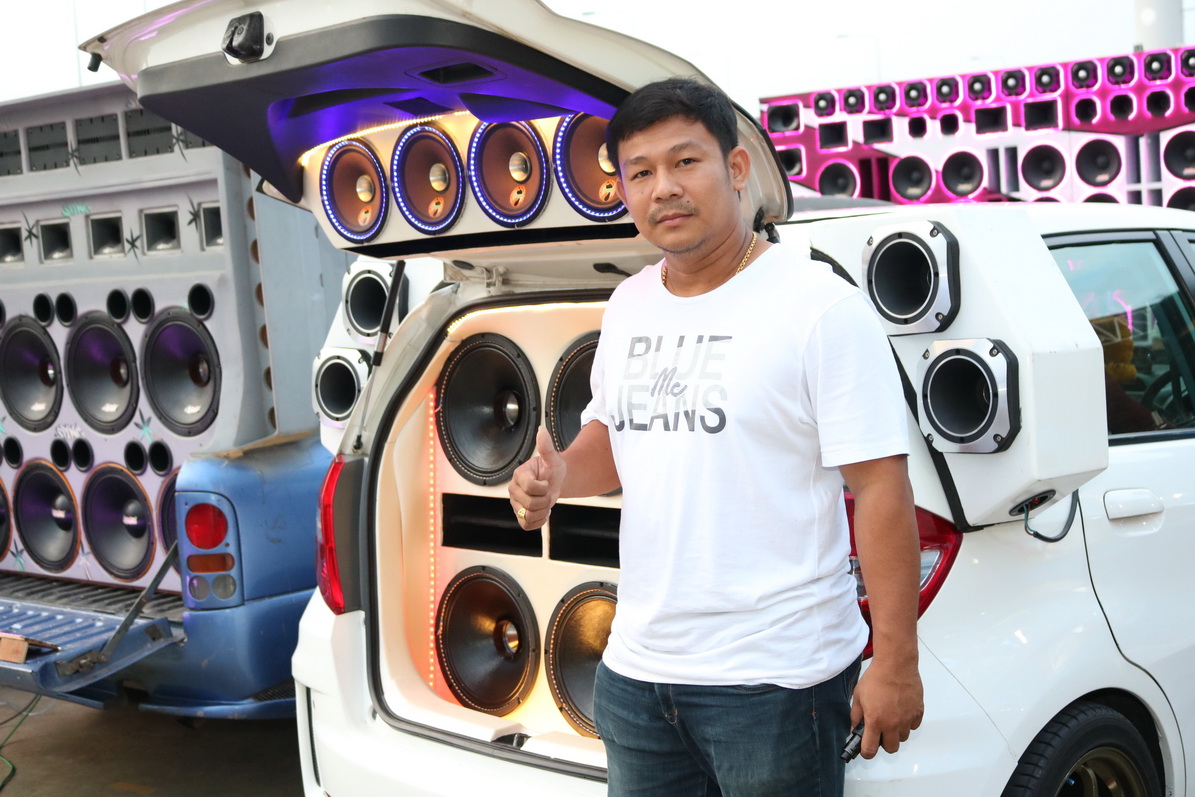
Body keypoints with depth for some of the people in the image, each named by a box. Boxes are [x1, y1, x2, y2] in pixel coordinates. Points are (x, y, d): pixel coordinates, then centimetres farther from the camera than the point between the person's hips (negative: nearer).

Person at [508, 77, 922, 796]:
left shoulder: (821, 305, -12)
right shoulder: (629, 304, 10)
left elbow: (881, 486, -14)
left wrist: (896, 661, -16)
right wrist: (556, 476, 0)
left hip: (775, 680, -6)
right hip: (635, 669, 7)